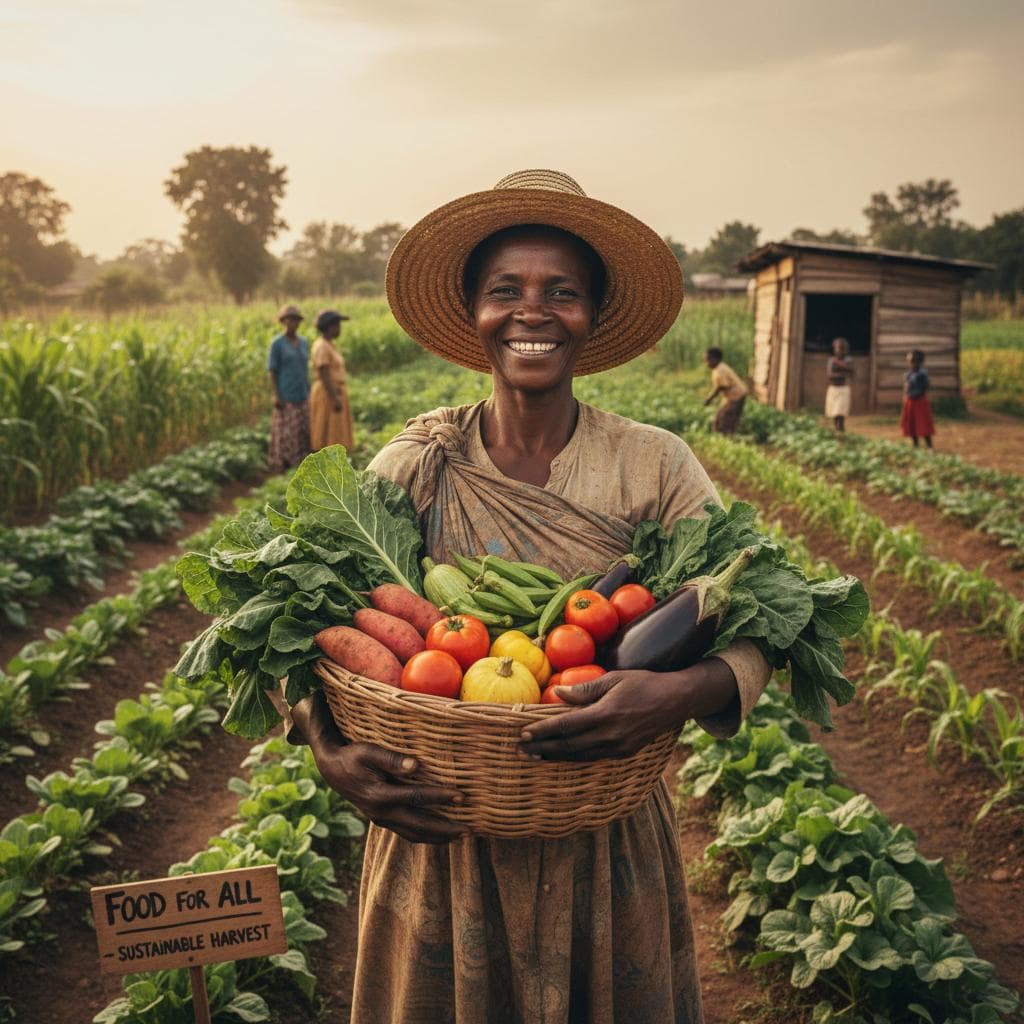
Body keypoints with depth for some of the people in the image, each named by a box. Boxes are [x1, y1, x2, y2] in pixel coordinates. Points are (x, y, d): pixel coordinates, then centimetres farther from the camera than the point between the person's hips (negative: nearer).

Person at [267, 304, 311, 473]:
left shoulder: (304, 342, 11)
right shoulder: (277, 344, -6)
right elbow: (272, 372, -7)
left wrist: (309, 394, 14)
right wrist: (275, 396, -15)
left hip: (302, 397, 6)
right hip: (285, 398, -6)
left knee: (303, 433, 5)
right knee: (284, 435, -6)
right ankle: (279, 469, 2)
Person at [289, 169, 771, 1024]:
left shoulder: (656, 466, -9)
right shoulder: (416, 466, -8)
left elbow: (755, 630, -13)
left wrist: (682, 693, -34)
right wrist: (329, 748, -24)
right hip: (445, 837, 0)